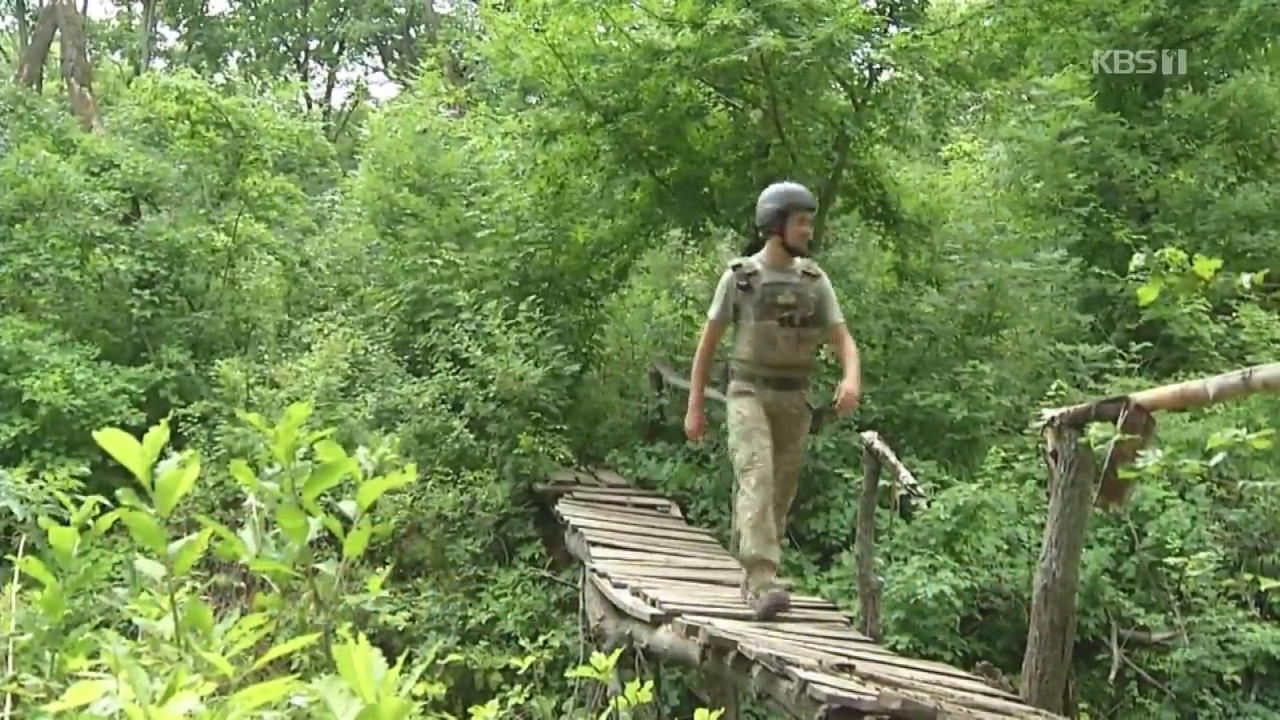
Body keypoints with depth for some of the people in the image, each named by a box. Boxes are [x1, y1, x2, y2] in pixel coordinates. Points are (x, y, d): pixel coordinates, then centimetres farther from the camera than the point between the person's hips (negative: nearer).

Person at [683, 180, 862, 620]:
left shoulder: (815, 280, 5)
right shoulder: (739, 276, -4)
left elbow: (843, 339, 1)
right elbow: (708, 342, 1)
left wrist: (852, 378, -22)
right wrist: (694, 407, -1)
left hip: (793, 402, 4)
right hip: (749, 396, -4)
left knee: (779, 494, 8)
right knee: (757, 481, -22)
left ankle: (752, 581, 24)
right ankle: (763, 586, -29)